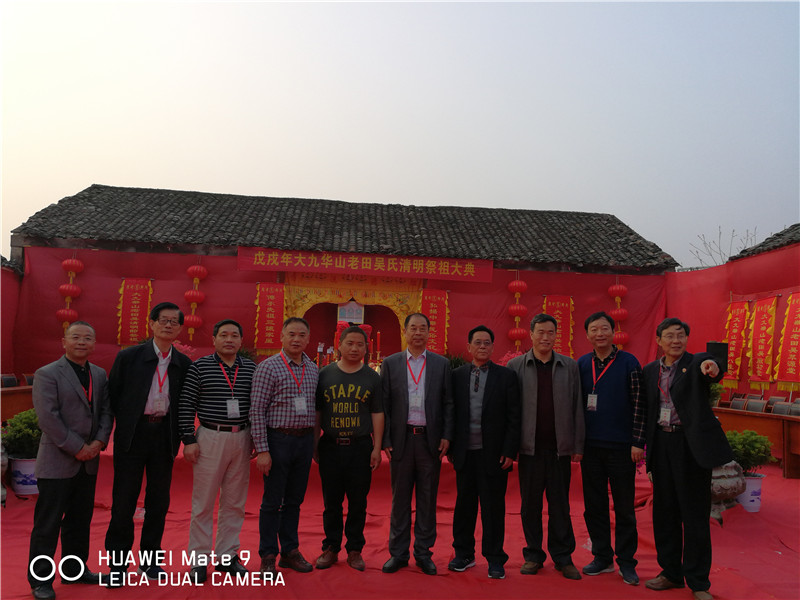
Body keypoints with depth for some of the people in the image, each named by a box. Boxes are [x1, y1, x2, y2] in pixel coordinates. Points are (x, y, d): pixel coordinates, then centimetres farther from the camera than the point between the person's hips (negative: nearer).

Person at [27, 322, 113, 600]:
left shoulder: (100, 374, 10)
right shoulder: (47, 374, -7)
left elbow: (106, 411, 10)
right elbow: (47, 417, -14)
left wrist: (99, 442, -7)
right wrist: (77, 447, -15)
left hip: (88, 461, 6)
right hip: (57, 461, -6)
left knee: (80, 520, 15)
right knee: (47, 523, 2)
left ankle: (75, 570, 28)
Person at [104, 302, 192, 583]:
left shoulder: (184, 364, 4)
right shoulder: (128, 357, -2)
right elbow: (113, 396, 1)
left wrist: (178, 435, 1)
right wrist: (123, 426, -1)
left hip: (164, 436, 2)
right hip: (132, 434, -2)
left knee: (159, 500, 10)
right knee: (124, 499, 4)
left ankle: (149, 558, 26)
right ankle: (117, 562, 19)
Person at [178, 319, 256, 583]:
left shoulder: (251, 368, 7)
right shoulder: (199, 367, -2)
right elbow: (186, 405, -3)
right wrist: (189, 440, -8)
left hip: (241, 439, 3)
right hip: (210, 437, -3)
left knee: (234, 503, 10)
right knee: (203, 502, 3)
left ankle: (226, 556, 23)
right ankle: (199, 560, 16)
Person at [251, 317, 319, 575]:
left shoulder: (313, 370, 9)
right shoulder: (268, 367, -7)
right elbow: (257, 410, -11)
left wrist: (313, 442, 10)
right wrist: (262, 450, -15)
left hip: (305, 440, 5)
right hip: (278, 439, -5)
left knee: (295, 500, 13)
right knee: (272, 501, 3)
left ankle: (290, 551, 25)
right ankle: (268, 556, 16)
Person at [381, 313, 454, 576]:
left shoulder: (442, 364, 5)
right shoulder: (390, 363, 4)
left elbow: (448, 403, 5)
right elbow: (384, 404, 3)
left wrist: (446, 436, -4)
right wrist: (385, 440, -3)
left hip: (430, 439, 0)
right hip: (401, 439, 0)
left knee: (427, 499, 8)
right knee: (400, 498, 9)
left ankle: (423, 552, 20)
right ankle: (398, 553, 20)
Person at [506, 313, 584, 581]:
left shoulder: (569, 366, 6)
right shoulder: (515, 366, 2)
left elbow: (577, 407, 6)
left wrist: (578, 445, 3)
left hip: (559, 446, 1)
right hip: (530, 447, 0)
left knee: (560, 504, 8)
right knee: (530, 504, 8)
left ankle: (563, 557, 21)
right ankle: (533, 555, 22)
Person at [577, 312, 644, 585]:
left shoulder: (628, 362, -4)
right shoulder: (581, 365, 5)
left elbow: (638, 405, -4)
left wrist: (638, 442, -8)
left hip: (621, 447, -3)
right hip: (590, 447, 3)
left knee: (624, 508, 6)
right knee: (594, 506, 11)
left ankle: (626, 561, 20)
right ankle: (602, 557, 25)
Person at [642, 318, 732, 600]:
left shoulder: (696, 363, -5)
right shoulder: (649, 371, 8)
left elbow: (712, 371, -30)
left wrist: (712, 367, -54)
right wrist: (645, 447, 8)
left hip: (692, 444, -4)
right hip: (661, 444, 5)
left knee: (695, 514, 3)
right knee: (664, 511, 13)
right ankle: (671, 573, 29)